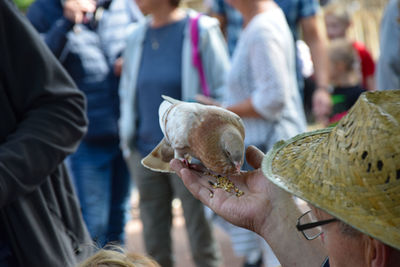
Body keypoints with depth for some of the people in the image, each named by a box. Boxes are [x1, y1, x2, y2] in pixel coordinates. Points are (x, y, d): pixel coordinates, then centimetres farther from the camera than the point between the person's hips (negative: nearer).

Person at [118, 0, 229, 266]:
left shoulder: (202, 31, -6)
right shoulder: (138, 36, 10)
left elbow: (224, 91, -5)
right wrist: (128, 138, 13)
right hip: (145, 152, 5)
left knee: (201, 242, 3)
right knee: (154, 245, 11)